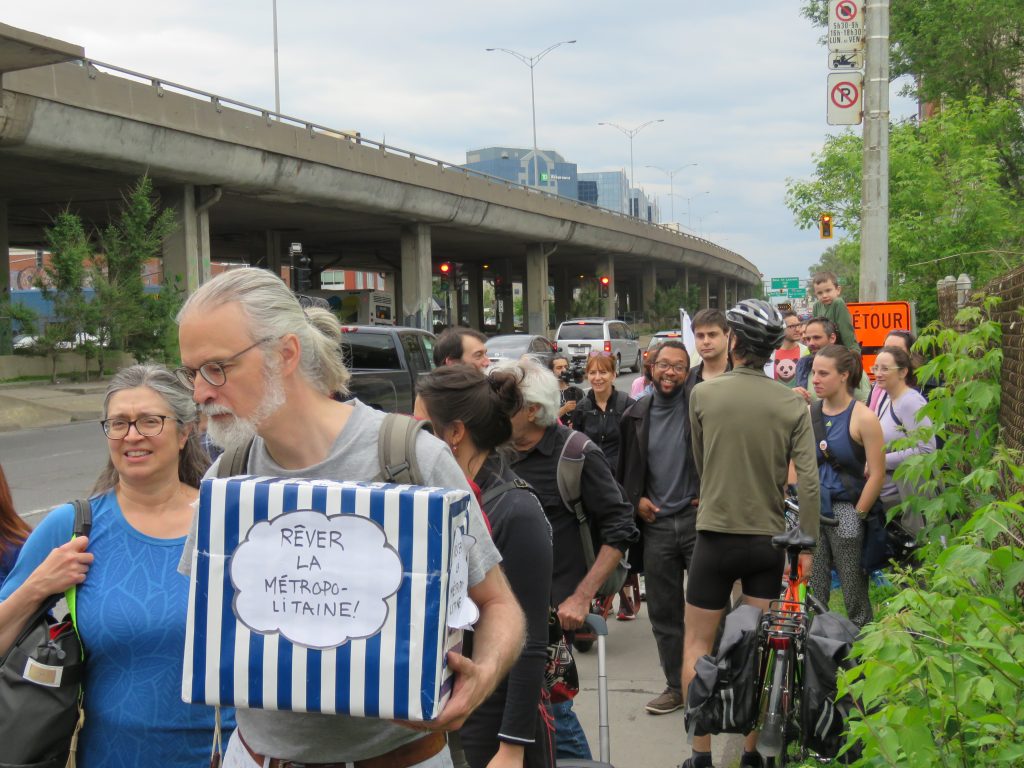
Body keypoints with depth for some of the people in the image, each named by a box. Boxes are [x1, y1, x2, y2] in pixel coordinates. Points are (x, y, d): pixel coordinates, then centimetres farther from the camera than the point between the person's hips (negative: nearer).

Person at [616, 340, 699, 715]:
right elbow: (625, 469, 18)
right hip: (656, 524, 4)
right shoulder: (636, 416, 8)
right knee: (663, 612, 9)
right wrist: (635, 500, 4)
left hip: (698, 518, -4)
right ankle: (676, 686, 21)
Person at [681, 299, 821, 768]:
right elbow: (808, 481, -9)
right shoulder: (792, 404, -4)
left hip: (717, 535, -2)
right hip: (770, 540, 2)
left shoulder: (703, 394, -7)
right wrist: (807, 545, -1)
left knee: (697, 643, 9)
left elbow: (699, 463, 6)